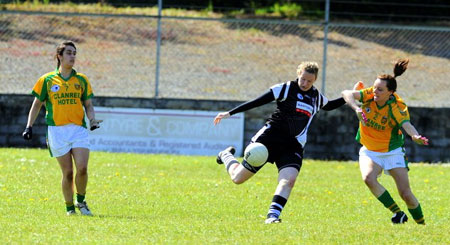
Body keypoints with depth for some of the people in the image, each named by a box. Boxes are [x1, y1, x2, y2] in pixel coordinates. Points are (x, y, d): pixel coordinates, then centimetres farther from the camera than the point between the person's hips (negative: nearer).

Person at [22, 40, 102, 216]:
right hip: (57, 130, -1)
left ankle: (81, 201, 9)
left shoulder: (82, 80, 12)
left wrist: (93, 120, -3)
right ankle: (69, 208, 13)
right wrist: (29, 126, 6)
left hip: (79, 129, 1)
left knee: (82, 168, -14)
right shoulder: (47, 80, 6)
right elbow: (37, 104, 13)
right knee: (68, 172, -3)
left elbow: (88, 104, 15)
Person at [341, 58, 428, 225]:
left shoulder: (397, 107, -22)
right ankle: (398, 213, -13)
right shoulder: (369, 95, -13)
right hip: (369, 153, 2)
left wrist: (415, 136, -62)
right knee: (368, 178, -28)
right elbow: (347, 94, -26)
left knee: (406, 194, -6)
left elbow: (406, 125, -39)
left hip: (392, 153, -2)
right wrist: (356, 109, -46)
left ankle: (421, 224, 19)